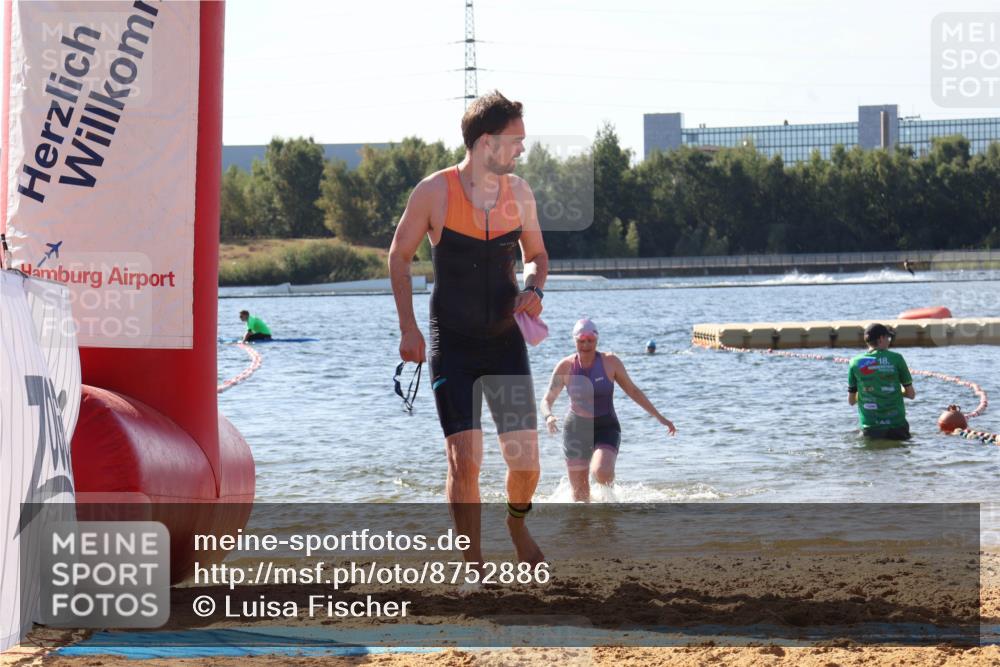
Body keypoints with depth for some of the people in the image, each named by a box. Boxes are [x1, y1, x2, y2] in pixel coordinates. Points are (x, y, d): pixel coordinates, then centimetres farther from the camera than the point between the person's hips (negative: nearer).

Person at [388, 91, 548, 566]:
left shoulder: (519, 193, 1)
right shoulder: (434, 193, -10)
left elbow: (536, 255, 16)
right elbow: (399, 255, 2)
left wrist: (533, 289, -7)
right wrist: (408, 328, -3)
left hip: (505, 341, 3)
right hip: (452, 345, -3)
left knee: (525, 461, -1)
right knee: (464, 460, -11)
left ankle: (517, 522, 32)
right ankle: (473, 566, 0)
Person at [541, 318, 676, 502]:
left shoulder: (610, 362, -7)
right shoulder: (565, 367, -5)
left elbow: (633, 391, 5)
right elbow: (547, 400, -1)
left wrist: (659, 417, 6)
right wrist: (548, 417, -25)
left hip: (606, 427, -1)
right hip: (576, 430, 1)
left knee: (601, 473, -28)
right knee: (580, 493, 0)